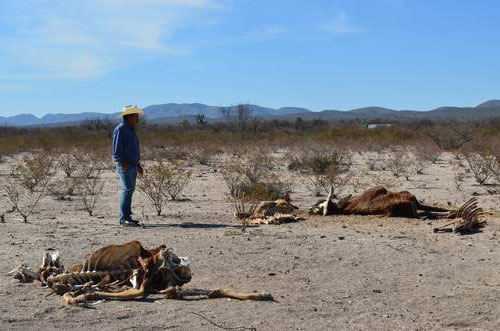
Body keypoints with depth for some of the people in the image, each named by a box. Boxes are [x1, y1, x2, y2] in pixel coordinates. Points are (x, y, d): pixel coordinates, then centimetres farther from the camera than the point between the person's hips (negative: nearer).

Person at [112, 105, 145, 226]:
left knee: (130, 189, 8)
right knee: (127, 189, -14)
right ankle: (124, 218, -14)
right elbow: (117, 149, -16)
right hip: (124, 165, -9)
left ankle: (126, 217, 12)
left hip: (132, 165, 9)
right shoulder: (120, 129, -10)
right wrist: (123, 163, -21)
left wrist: (138, 165, 23)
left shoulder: (131, 130, 19)